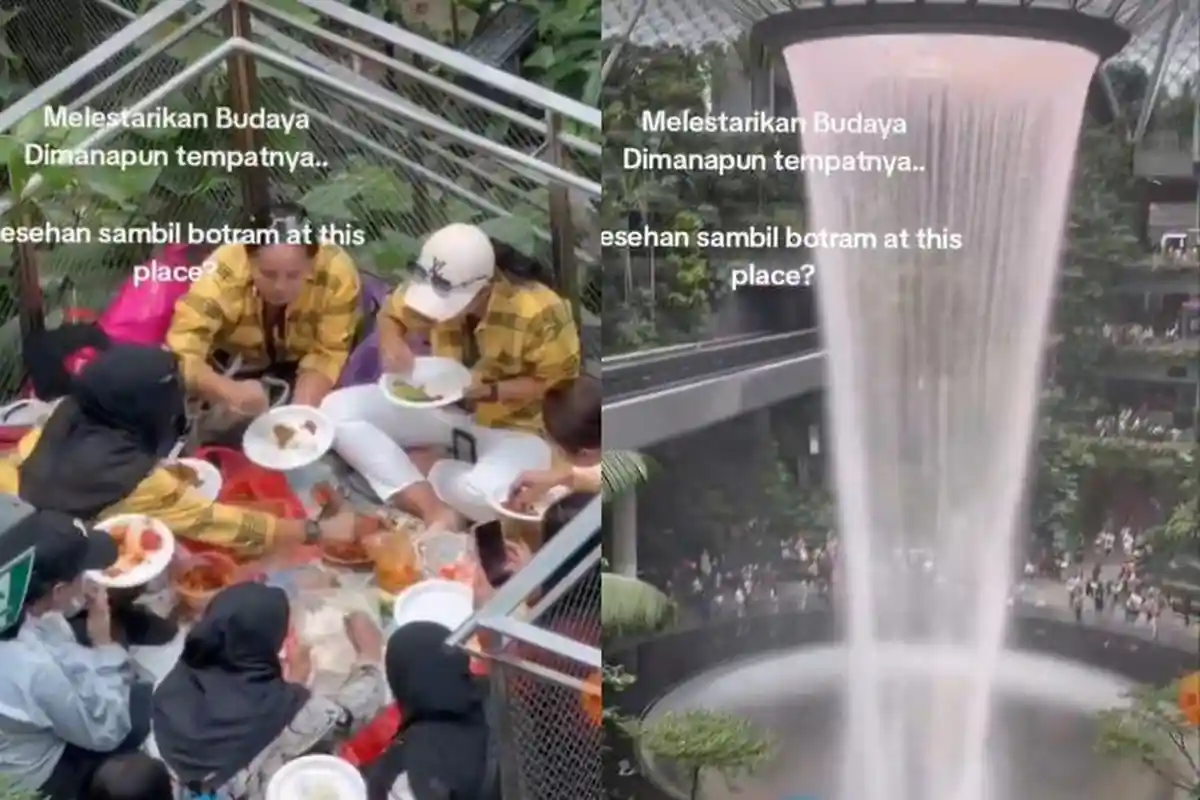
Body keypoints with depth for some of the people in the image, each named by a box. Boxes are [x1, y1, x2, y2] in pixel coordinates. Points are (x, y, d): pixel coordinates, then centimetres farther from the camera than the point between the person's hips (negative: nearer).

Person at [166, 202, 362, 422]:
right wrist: (230, 392, -57)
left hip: (296, 365, 1)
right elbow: (180, 353, -38)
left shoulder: (338, 275, -32)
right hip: (232, 364, -1)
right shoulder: (222, 274, -35)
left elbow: (327, 354, -22)